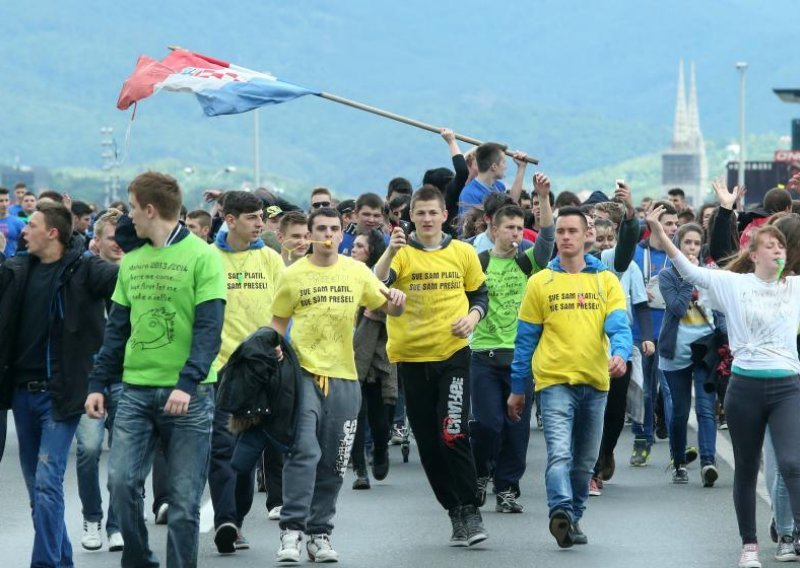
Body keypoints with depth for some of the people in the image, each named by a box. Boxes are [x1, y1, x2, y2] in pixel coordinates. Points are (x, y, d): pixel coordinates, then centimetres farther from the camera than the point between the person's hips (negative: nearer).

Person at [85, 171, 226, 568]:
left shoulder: (202, 257, -6)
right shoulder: (131, 261, 12)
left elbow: (209, 329, -12)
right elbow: (117, 329, 16)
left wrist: (188, 384, -23)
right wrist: (98, 383, 8)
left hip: (188, 394, -5)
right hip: (136, 390, 5)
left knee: (184, 498, -1)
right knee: (121, 481, -6)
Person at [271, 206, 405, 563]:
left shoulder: (357, 272, 5)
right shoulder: (293, 275, 2)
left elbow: (389, 309, 9)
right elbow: (277, 322, 9)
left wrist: (396, 301, -14)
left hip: (343, 376, 3)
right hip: (303, 373, -3)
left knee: (332, 462, 7)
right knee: (304, 451, -15)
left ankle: (320, 534, 16)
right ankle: (292, 530, -14)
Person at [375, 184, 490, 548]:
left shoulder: (463, 253, 4)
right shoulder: (402, 253, -2)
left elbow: (480, 294, 14)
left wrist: (472, 316, -6)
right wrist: (391, 252, -34)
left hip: (452, 353, -1)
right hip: (411, 357, 1)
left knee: (453, 435, -13)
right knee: (427, 441, 7)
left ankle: (469, 511, -7)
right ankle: (454, 511, 18)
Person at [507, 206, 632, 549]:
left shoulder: (606, 281, 6)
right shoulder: (540, 283, 3)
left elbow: (619, 325, -5)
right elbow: (526, 338, 7)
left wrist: (620, 354, -27)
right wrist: (517, 389, 8)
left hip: (595, 382, 3)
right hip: (555, 380, -3)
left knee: (585, 462, 13)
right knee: (559, 453, -21)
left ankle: (573, 519, 25)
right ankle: (561, 512, -35)